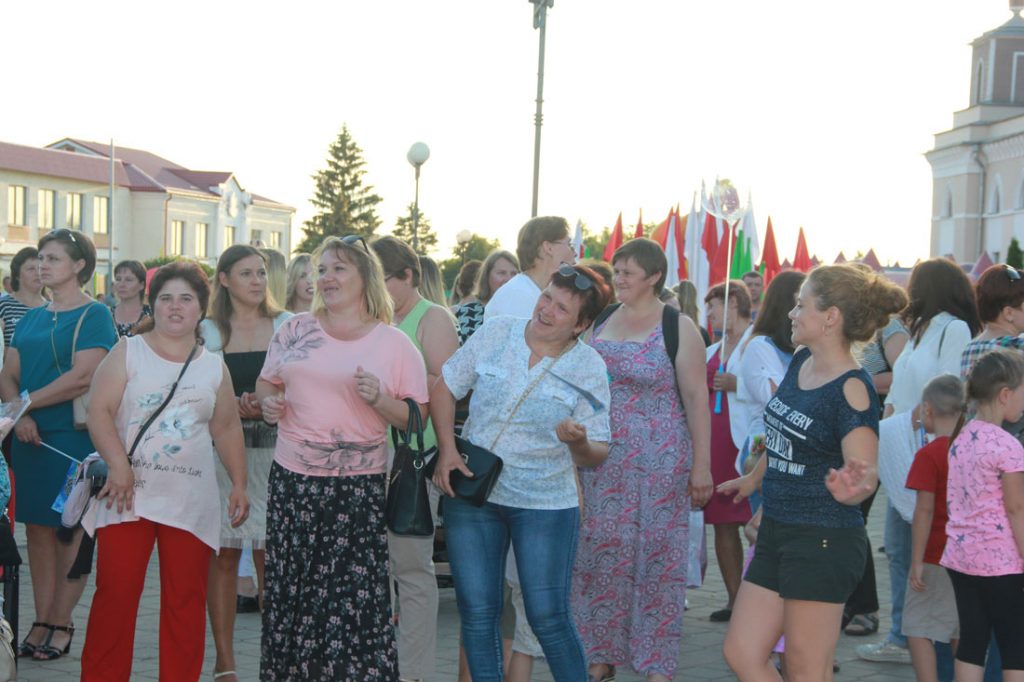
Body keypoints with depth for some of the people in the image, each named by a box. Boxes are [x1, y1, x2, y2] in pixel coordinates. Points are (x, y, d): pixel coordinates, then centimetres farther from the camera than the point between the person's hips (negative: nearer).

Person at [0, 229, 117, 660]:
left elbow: (82, 377, -17)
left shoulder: (94, 315, -5)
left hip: (74, 435, -6)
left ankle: (61, 625, 6)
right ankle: (42, 622, 12)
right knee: (37, 526, 6)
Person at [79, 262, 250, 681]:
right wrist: (119, 466, -18)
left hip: (192, 499, 3)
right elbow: (99, 411, -6)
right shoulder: (127, 353, 3)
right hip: (131, 493, -2)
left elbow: (227, 429, 16)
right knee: (116, 592, -5)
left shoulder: (213, 367, 12)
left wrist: (239, 484, 9)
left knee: (186, 599, 5)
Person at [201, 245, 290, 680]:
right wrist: (233, 408, -11)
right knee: (223, 556, 1)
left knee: (272, 556, -4)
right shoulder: (207, 331, 8)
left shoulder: (288, 326, 8)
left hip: (273, 448, 0)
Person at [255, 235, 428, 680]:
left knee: (355, 597, -5)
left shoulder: (395, 344, 0)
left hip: (358, 490, -3)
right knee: (290, 589, 8)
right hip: (292, 482, 3)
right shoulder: (294, 330, 9)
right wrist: (268, 402, -2)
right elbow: (266, 382, 20)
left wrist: (378, 400, -18)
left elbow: (416, 417, 0)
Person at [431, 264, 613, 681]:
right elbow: (444, 389, 6)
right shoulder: (496, 333, -1)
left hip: (545, 502, -2)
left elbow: (595, 455, -3)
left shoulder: (589, 369, -5)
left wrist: (579, 443, -27)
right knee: (477, 613, 5)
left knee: (549, 617, -2)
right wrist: (447, 450, -7)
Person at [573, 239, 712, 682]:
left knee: (657, 559, 1)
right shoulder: (599, 323, 10)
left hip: (659, 461, -4)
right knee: (601, 553, 6)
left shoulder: (678, 329, -4)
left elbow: (696, 398, -7)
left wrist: (701, 466, -11)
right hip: (602, 460, 4)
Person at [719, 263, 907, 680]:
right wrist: (753, 479, 37)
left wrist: (853, 487, -44)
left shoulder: (851, 389, -17)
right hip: (777, 533, 9)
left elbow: (866, 472, -21)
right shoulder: (800, 362, 6)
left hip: (824, 541, -9)